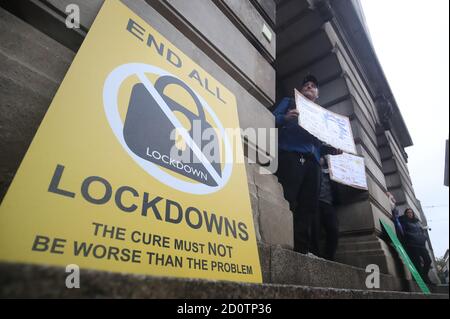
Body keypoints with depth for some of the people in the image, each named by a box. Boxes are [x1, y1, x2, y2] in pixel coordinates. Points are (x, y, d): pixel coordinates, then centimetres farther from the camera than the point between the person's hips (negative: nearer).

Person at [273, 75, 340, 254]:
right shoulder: (289, 102, 26)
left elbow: (319, 145, 26)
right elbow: (273, 119, 7)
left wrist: (333, 149, 5)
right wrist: (285, 118, -15)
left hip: (312, 161, 5)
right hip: (290, 155, -4)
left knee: (308, 207, -6)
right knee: (285, 202, -19)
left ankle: (302, 249, -5)